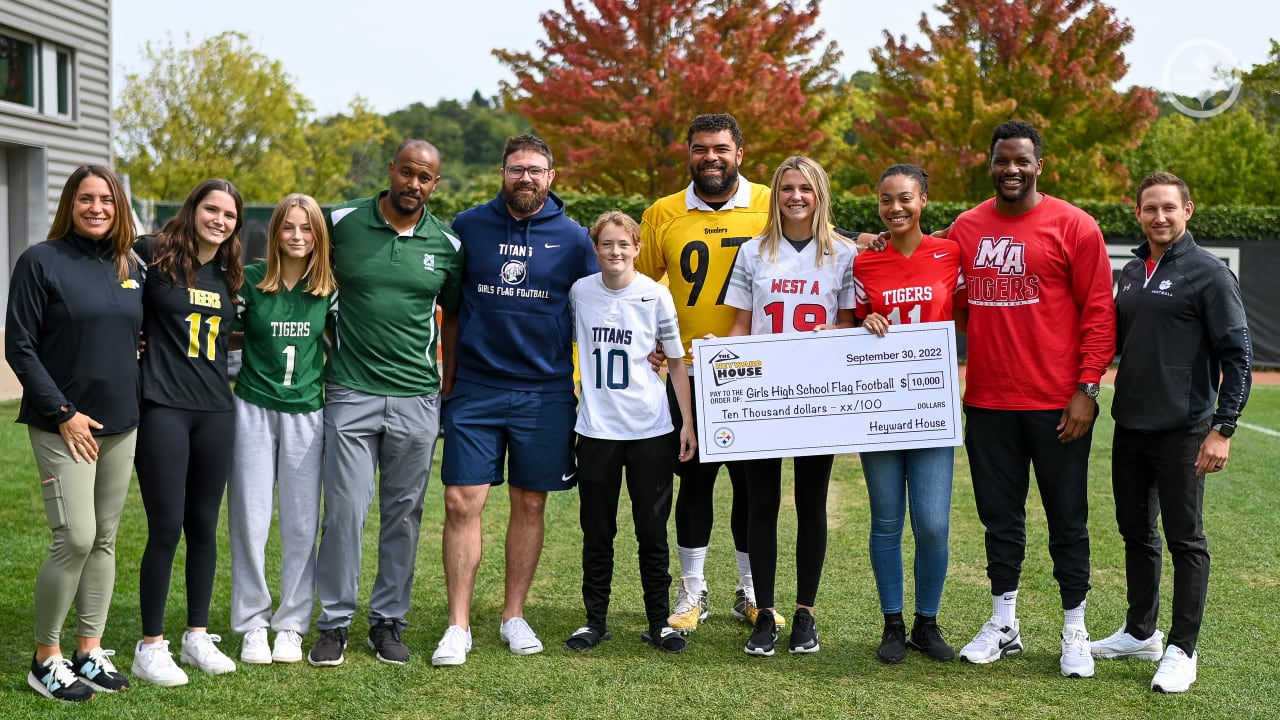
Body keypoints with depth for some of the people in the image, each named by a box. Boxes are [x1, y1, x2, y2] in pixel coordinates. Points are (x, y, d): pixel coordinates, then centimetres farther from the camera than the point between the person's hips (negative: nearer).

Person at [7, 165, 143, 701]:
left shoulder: (131, 268, 10)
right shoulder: (41, 262, -6)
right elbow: (19, 346, -9)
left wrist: (134, 396, 7)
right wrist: (62, 413, -13)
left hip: (120, 425, 6)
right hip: (64, 426, -6)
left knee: (104, 540, 9)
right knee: (76, 538, -11)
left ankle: (89, 650, 19)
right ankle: (45, 659, 3)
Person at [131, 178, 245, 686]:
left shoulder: (229, 276, 12)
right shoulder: (153, 256, -5)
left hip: (215, 410, 5)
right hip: (162, 409, -5)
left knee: (204, 526, 11)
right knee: (166, 527, -4)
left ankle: (197, 637, 22)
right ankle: (151, 646, 8)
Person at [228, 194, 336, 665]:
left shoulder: (328, 289, 2)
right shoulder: (249, 281, -2)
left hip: (306, 412, 1)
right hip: (254, 409, -1)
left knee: (301, 524, 4)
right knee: (250, 521, 1)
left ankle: (291, 625, 16)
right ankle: (252, 625, 12)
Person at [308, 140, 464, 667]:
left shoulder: (447, 245, 4)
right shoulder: (340, 222, -1)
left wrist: (450, 384, 12)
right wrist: (330, 336, 8)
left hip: (417, 399, 2)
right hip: (350, 394, -2)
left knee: (403, 515, 8)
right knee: (344, 511, -4)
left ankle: (388, 621, 20)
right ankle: (334, 623, 9)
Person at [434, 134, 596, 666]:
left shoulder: (572, 238, 2)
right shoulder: (468, 227, 2)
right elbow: (452, 308, 9)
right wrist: (448, 378, 7)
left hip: (545, 393, 1)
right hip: (475, 390, 0)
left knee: (530, 504, 8)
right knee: (462, 503, -4)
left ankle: (514, 616, 21)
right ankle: (458, 625, 4)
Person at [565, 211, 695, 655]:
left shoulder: (656, 295, -3)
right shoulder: (580, 292, 2)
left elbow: (676, 362, 2)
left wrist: (688, 422, -1)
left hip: (651, 431, -2)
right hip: (596, 430, 2)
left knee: (652, 531, 5)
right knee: (597, 532, 8)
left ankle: (659, 622, 15)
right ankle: (595, 620, 19)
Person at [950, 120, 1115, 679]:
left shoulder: (1073, 226, -5)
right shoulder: (966, 228, 7)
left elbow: (1098, 313, -6)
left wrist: (1086, 388, -11)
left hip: (1056, 403, -4)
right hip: (988, 401, 4)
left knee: (1066, 518, 6)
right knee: (999, 517, 13)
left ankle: (1075, 632, 18)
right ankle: (1003, 624, 26)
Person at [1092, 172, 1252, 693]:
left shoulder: (1209, 273, -8)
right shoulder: (1131, 273, 12)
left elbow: (1237, 355, -10)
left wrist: (1223, 429, -16)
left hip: (1182, 431, -7)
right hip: (1129, 427, 7)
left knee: (1185, 540, 1)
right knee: (1136, 533, 16)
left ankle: (1181, 650, 9)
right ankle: (1141, 632, 30)